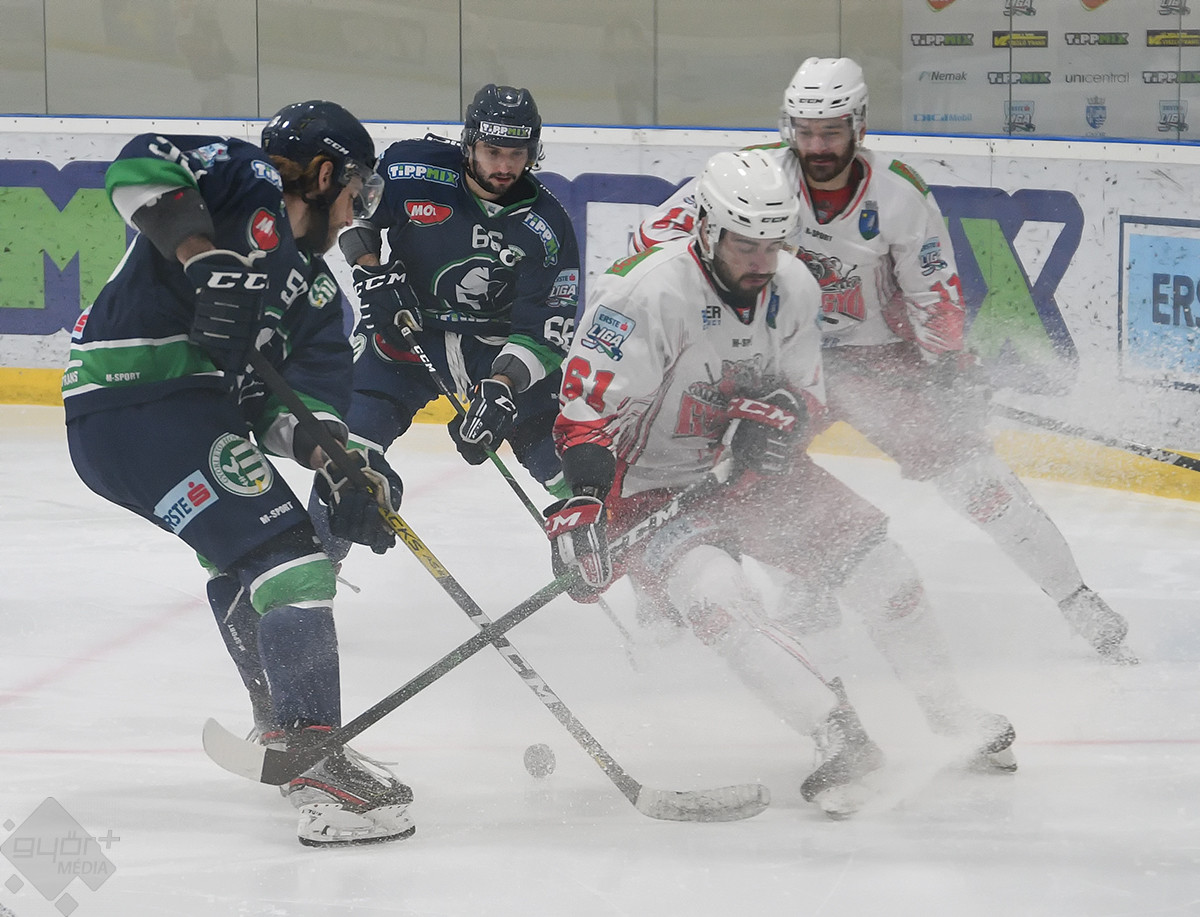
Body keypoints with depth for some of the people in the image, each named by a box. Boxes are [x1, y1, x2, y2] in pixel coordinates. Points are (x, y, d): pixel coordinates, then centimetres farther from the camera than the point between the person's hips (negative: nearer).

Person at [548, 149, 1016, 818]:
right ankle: (841, 738, -30)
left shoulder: (792, 288, -7)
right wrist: (583, 504, -43)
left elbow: (808, 399, 3)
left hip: (750, 469, 6)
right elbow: (588, 413, -29)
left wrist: (785, 414, -22)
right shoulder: (648, 296, -28)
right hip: (652, 485, -6)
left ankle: (955, 718, 12)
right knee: (714, 589, -31)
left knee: (870, 555, -3)